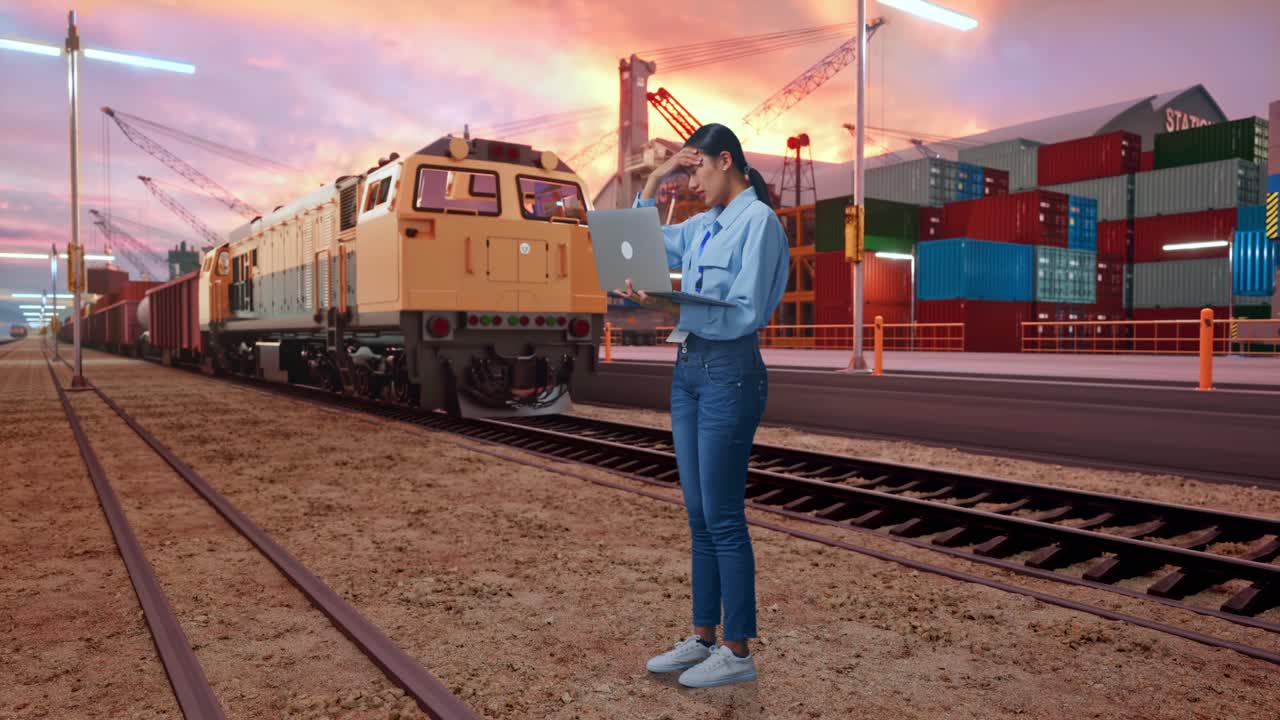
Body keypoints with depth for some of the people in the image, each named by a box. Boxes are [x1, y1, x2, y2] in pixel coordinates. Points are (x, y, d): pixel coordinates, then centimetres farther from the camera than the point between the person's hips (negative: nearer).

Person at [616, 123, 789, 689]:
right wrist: (654, 181, 17)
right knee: (699, 515, 12)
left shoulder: (758, 221, -8)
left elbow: (745, 312, -17)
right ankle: (702, 637, 23)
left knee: (723, 517, -2)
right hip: (688, 368, 8)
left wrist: (668, 307, -26)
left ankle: (737, 651, 11)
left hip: (729, 372, -8)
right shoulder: (702, 225, 15)